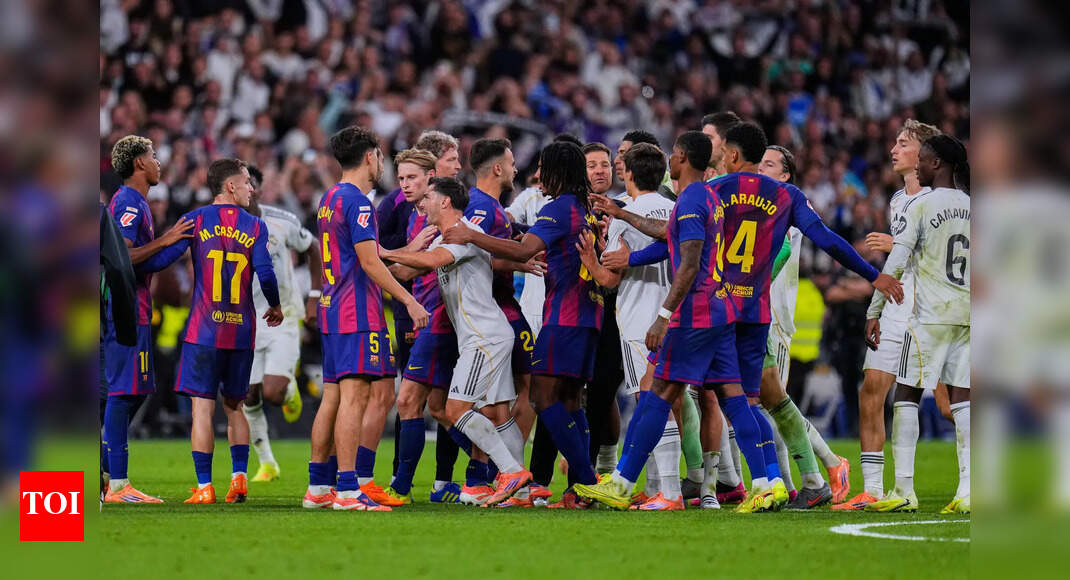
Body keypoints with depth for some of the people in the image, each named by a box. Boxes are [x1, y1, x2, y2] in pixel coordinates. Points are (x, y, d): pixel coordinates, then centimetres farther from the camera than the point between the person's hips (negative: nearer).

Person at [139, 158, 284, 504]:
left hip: (203, 331, -2)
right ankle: (239, 476, 7)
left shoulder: (196, 220, 1)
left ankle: (204, 487, -6)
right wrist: (275, 307, 13)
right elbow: (265, 274, -5)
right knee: (234, 407, 17)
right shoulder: (255, 226, 3)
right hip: (242, 332, 2)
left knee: (202, 407, -2)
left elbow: (159, 260, -7)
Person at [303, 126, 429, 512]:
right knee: (354, 395, -11)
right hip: (357, 311, -10)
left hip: (332, 307, 10)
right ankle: (347, 491, -15)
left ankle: (317, 487, 11)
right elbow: (370, 263, -17)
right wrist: (410, 301, -14)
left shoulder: (329, 200, 18)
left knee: (332, 397, 10)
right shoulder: (357, 202, -12)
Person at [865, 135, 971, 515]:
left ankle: (903, 490, -3)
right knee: (961, 399, 5)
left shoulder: (921, 205, -7)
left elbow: (896, 262, -10)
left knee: (907, 395, 1)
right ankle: (967, 491, -4)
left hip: (931, 313, -5)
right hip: (967, 313, 5)